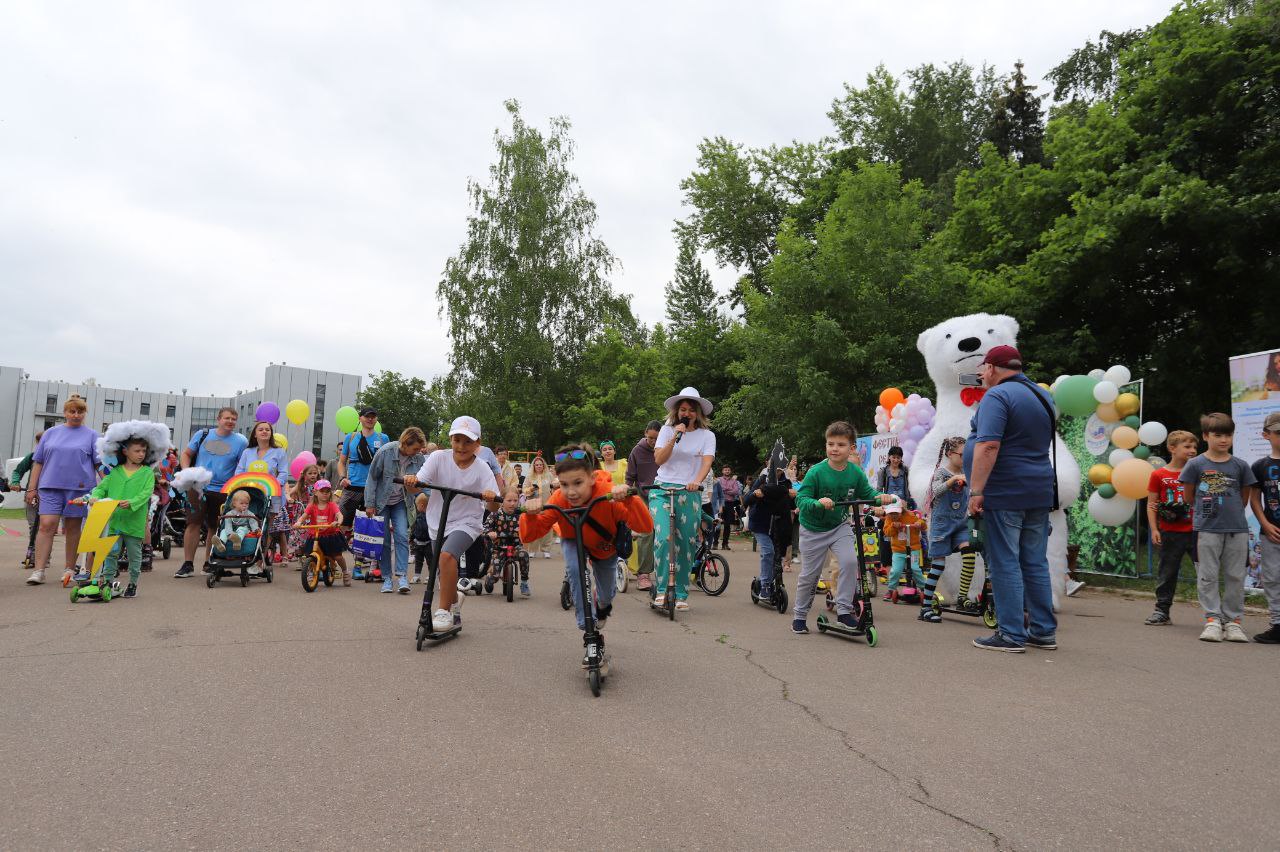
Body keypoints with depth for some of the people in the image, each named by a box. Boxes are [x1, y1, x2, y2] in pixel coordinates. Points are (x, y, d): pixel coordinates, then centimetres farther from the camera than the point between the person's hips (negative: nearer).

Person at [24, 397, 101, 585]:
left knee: (73, 528, 6)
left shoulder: (91, 435, 7)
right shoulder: (51, 433, 12)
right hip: (50, 486, 1)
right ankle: (38, 571, -7)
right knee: (46, 526, -8)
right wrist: (31, 488, 8)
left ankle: (70, 569, 15)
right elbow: (38, 462, 13)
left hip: (79, 488, -1)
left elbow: (100, 464, 4)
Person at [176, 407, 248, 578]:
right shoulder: (203, 435, 7)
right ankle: (188, 564, 1)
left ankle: (209, 563, 21)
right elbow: (186, 454, 15)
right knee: (193, 524, -6)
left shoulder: (241, 441, 2)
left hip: (223, 491, 0)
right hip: (198, 487, 0)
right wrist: (186, 471, -2)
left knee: (215, 528, 8)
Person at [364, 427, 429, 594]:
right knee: (385, 540, 0)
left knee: (402, 535, -14)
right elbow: (372, 477, -10)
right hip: (381, 502, -1)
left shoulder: (419, 458, -12)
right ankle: (387, 578, 9)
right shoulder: (385, 452, -19)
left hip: (400, 502, 2)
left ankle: (402, 575, -13)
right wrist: (369, 504, -9)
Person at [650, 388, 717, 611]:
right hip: (662, 489, -1)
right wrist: (675, 438, -15)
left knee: (686, 545, 4)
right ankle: (663, 589, -10)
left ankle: (681, 594, 15)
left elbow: (707, 462, -11)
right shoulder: (667, 430, 7)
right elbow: (659, 459, -4)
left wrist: (697, 481, -30)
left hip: (689, 493, 1)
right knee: (663, 538, -19)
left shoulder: (707, 435, 4)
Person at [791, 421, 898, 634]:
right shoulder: (816, 472, -22)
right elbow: (801, 499, -25)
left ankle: (844, 610, -5)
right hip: (813, 529, -3)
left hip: (840, 526, 3)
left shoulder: (856, 473, -11)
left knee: (850, 561, -21)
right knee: (809, 575, 5)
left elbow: (866, 492, 1)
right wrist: (818, 502, -44)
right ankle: (799, 615, 25)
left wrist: (880, 496, -20)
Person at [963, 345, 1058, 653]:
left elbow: (988, 446, -23)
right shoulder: (1044, 395, 15)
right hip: (1040, 492, 8)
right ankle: (1044, 631, 19)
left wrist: (976, 491, -23)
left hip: (1004, 494, -8)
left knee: (1004, 564, -3)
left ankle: (1011, 635, 0)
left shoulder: (997, 396, -13)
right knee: (1035, 563, 13)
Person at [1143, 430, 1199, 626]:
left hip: (1195, 531, 1)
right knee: (1166, 573, 8)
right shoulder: (1159, 475, 0)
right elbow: (1152, 504, 1)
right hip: (1170, 533, -1)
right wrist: (1154, 529, -7)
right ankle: (1162, 611, 18)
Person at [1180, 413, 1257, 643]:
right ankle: (1213, 620, 8)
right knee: (1207, 577, 1)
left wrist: (1233, 513, 13)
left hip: (1237, 529, 2)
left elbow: (1245, 496, 14)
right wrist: (1203, 514, 11)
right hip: (1206, 529, -2)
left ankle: (1232, 620, 16)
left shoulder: (1240, 465, 5)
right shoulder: (1196, 464, -1)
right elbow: (1189, 494, 8)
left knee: (1235, 577, 7)